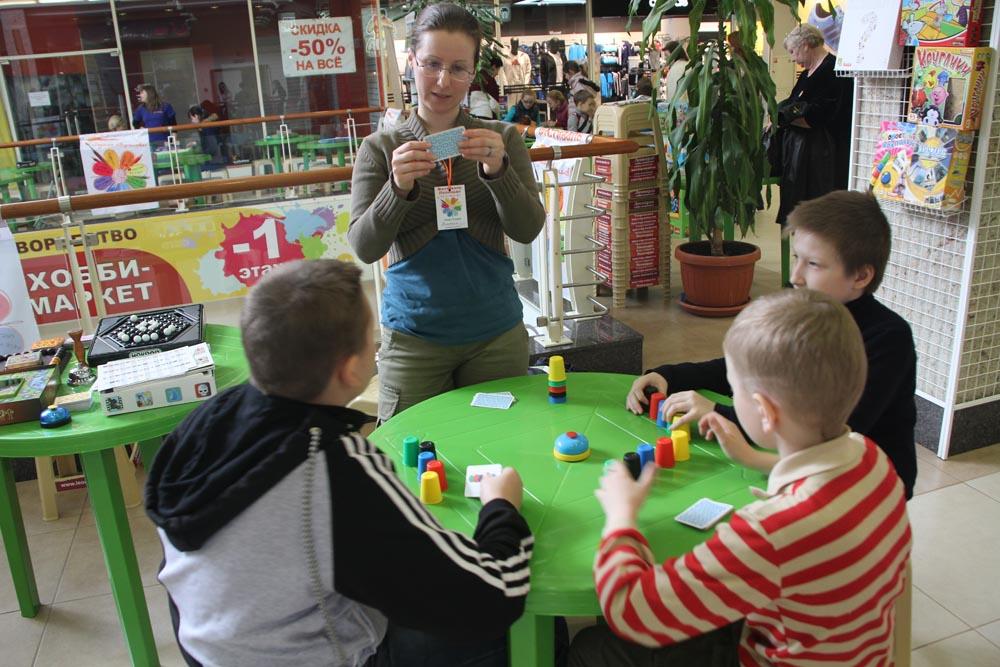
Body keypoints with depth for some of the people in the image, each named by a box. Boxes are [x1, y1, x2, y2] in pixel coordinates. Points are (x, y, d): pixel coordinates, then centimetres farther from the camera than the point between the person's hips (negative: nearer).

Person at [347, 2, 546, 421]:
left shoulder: (502, 139, 4)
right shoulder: (381, 148, 2)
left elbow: (527, 230, -5)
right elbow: (364, 247, -7)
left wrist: (496, 170, -22)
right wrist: (399, 187, -25)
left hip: (495, 332, 1)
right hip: (413, 336, -1)